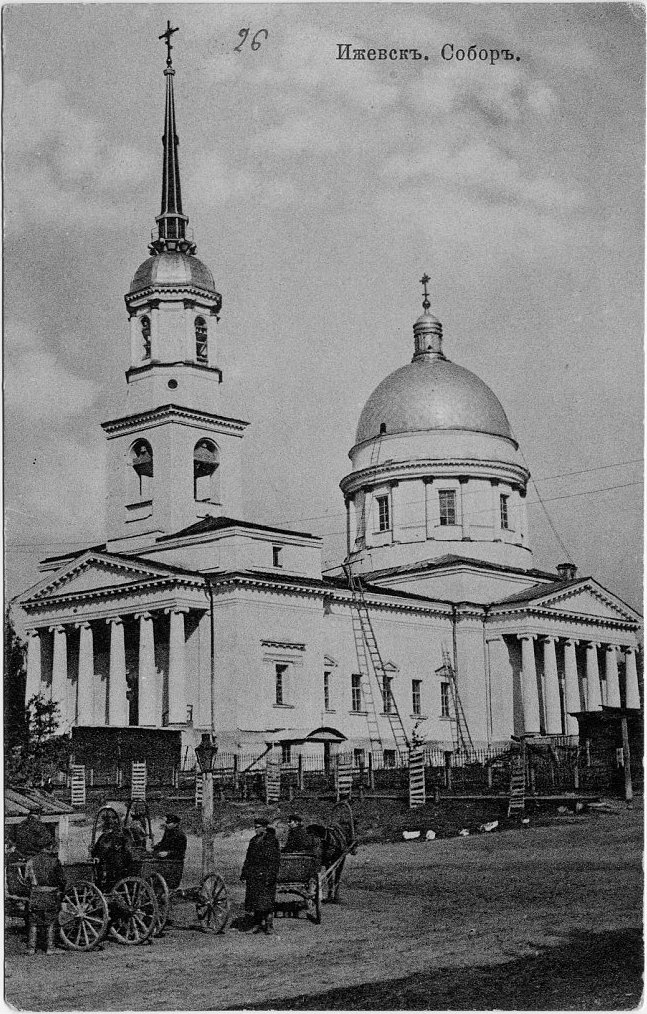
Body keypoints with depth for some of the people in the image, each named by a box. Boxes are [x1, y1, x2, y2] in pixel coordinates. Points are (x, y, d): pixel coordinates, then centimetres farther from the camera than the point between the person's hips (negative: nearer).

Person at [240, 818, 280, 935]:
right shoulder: (253, 840, 16)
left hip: (266, 874, -6)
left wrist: (272, 874, -16)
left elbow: (276, 859, -9)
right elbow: (248, 858, 21)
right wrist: (244, 872, 14)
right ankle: (258, 923, 13)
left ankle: (269, 925, 1)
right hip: (253, 875, 6)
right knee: (254, 899, 5)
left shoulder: (272, 840, -4)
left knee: (266, 900, -7)